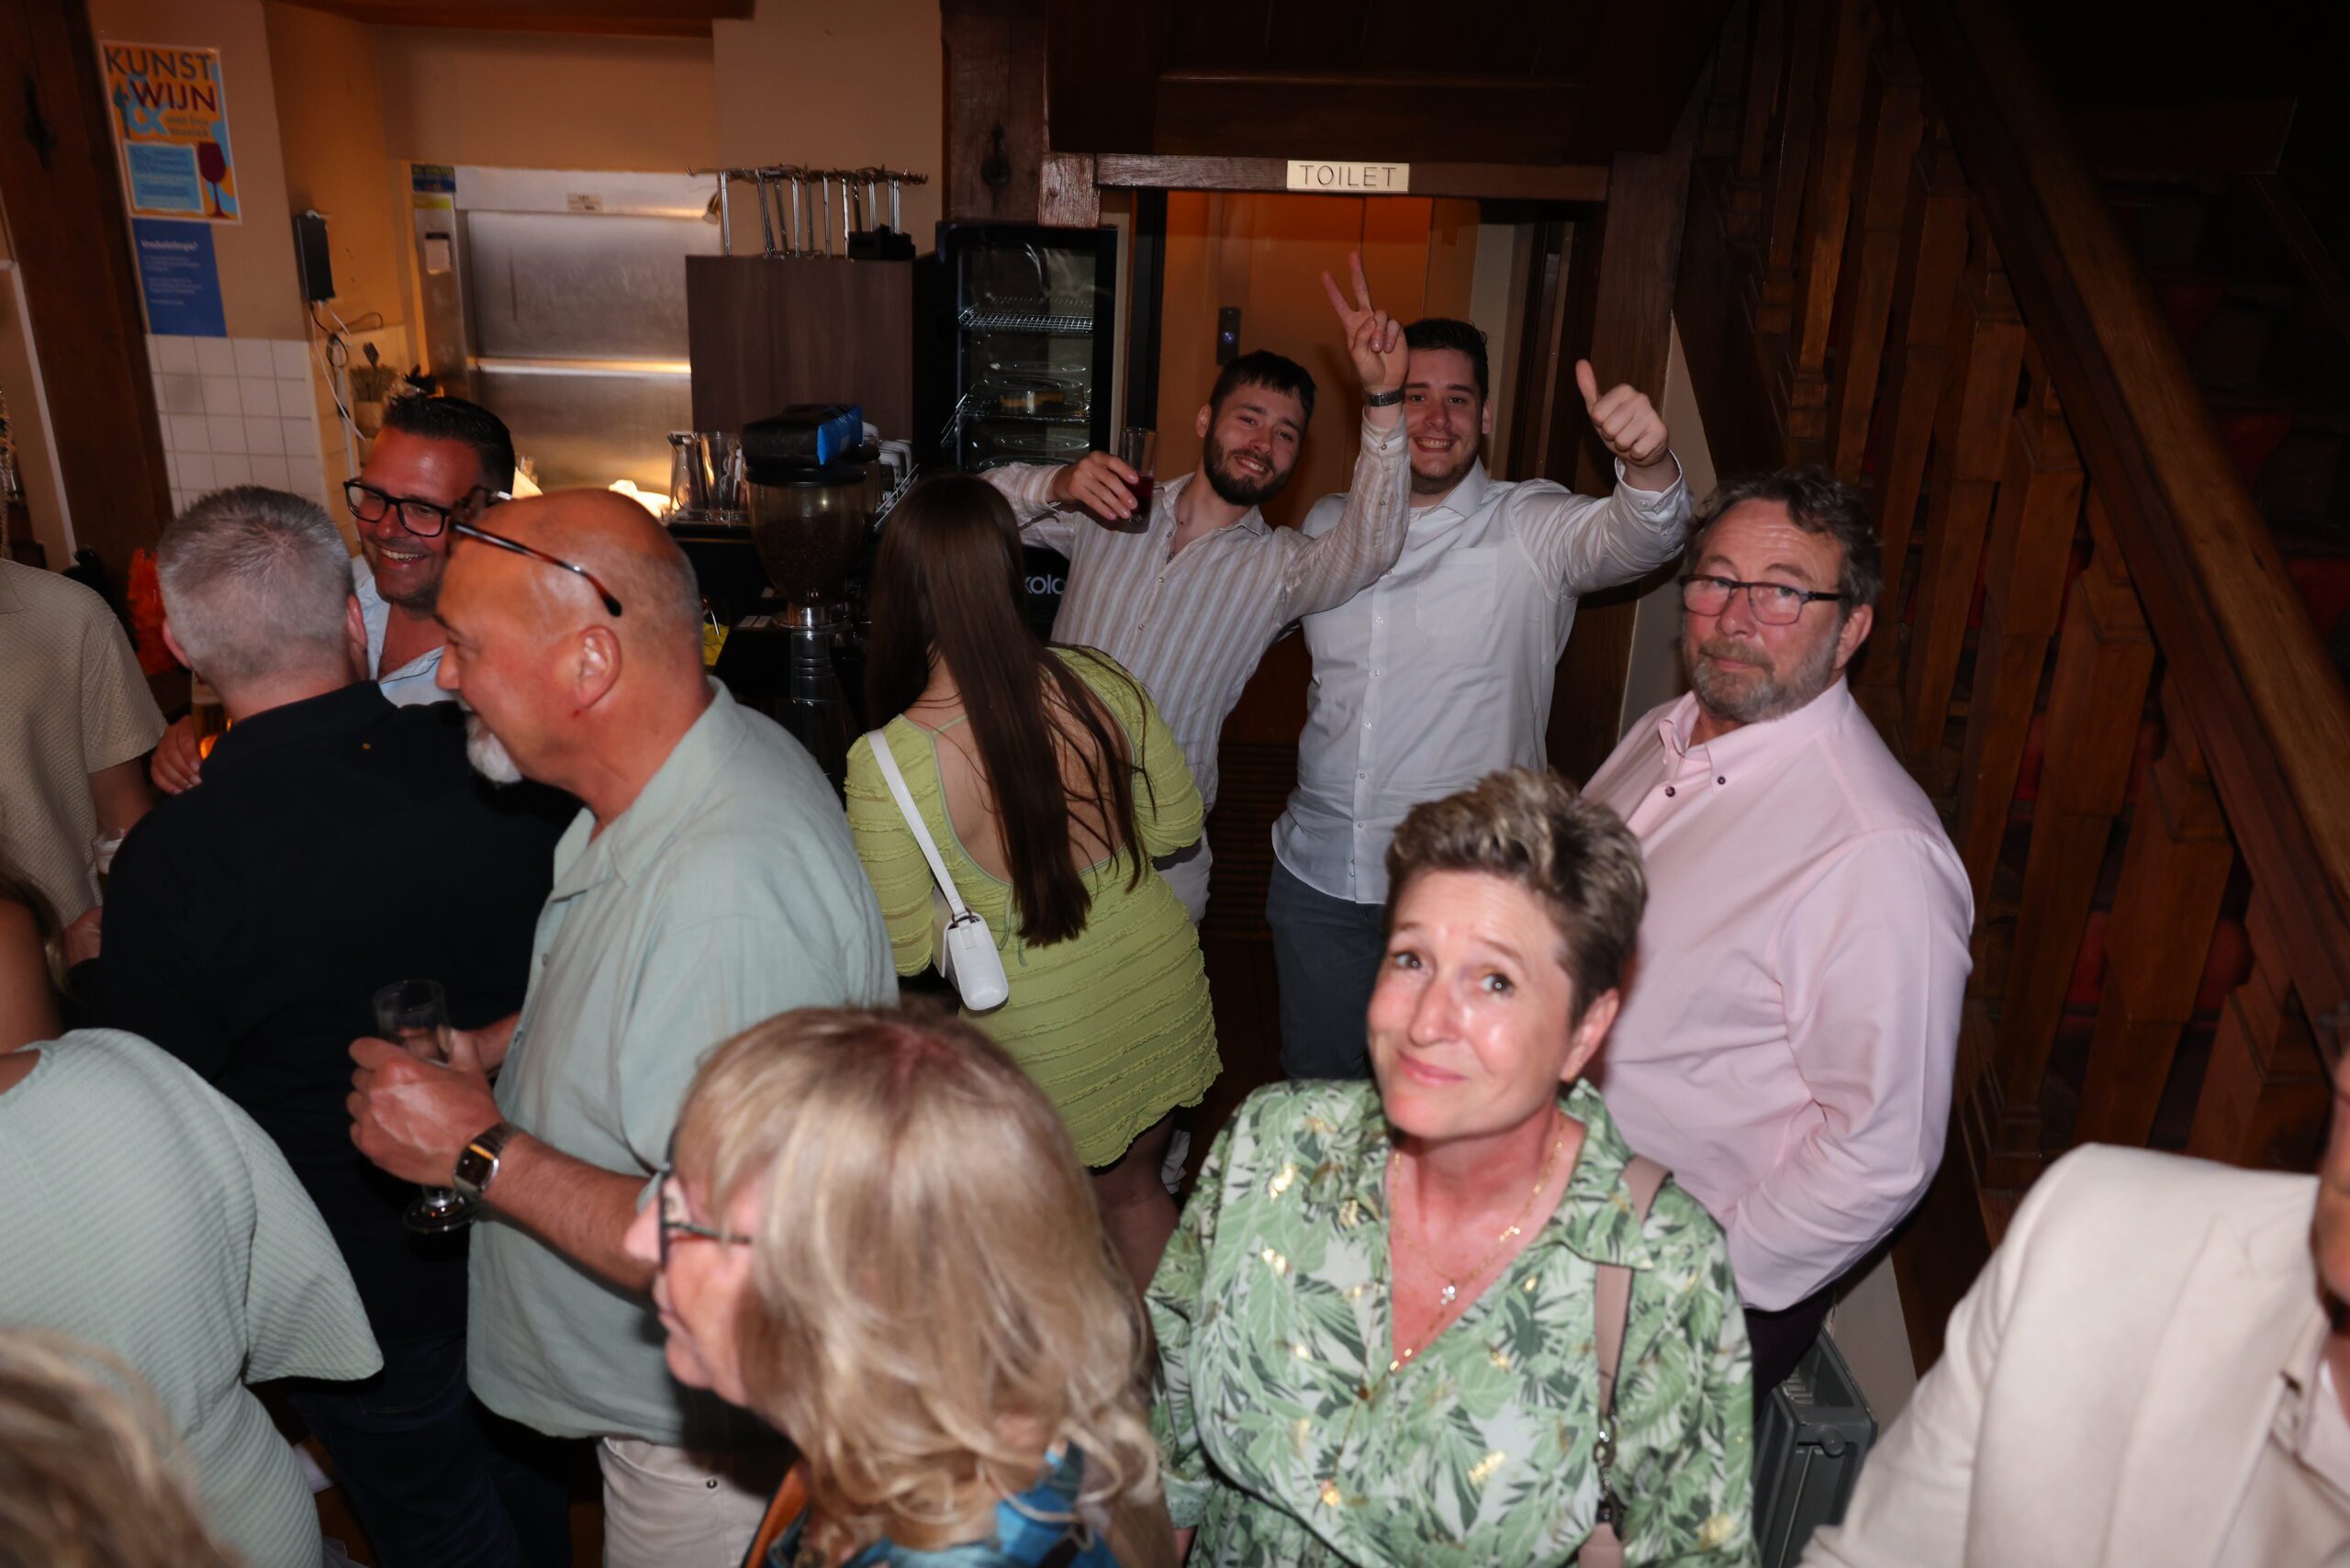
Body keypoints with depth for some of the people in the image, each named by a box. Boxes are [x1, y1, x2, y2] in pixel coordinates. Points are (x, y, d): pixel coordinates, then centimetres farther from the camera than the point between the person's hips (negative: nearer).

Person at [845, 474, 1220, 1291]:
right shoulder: (1096, 680, -13)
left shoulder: (886, 763, -24)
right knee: (1133, 1192, 28)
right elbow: (1178, 821, 2)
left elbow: (905, 951, -13)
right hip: (1161, 981, 5)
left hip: (1042, 1032, -4)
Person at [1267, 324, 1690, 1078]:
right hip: (1318, 873, 4)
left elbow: (1635, 536, -27)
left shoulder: (1531, 529, -7)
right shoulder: (1327, 524, 6)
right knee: (1314, 1081, 20)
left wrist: (1647, 464, -46)